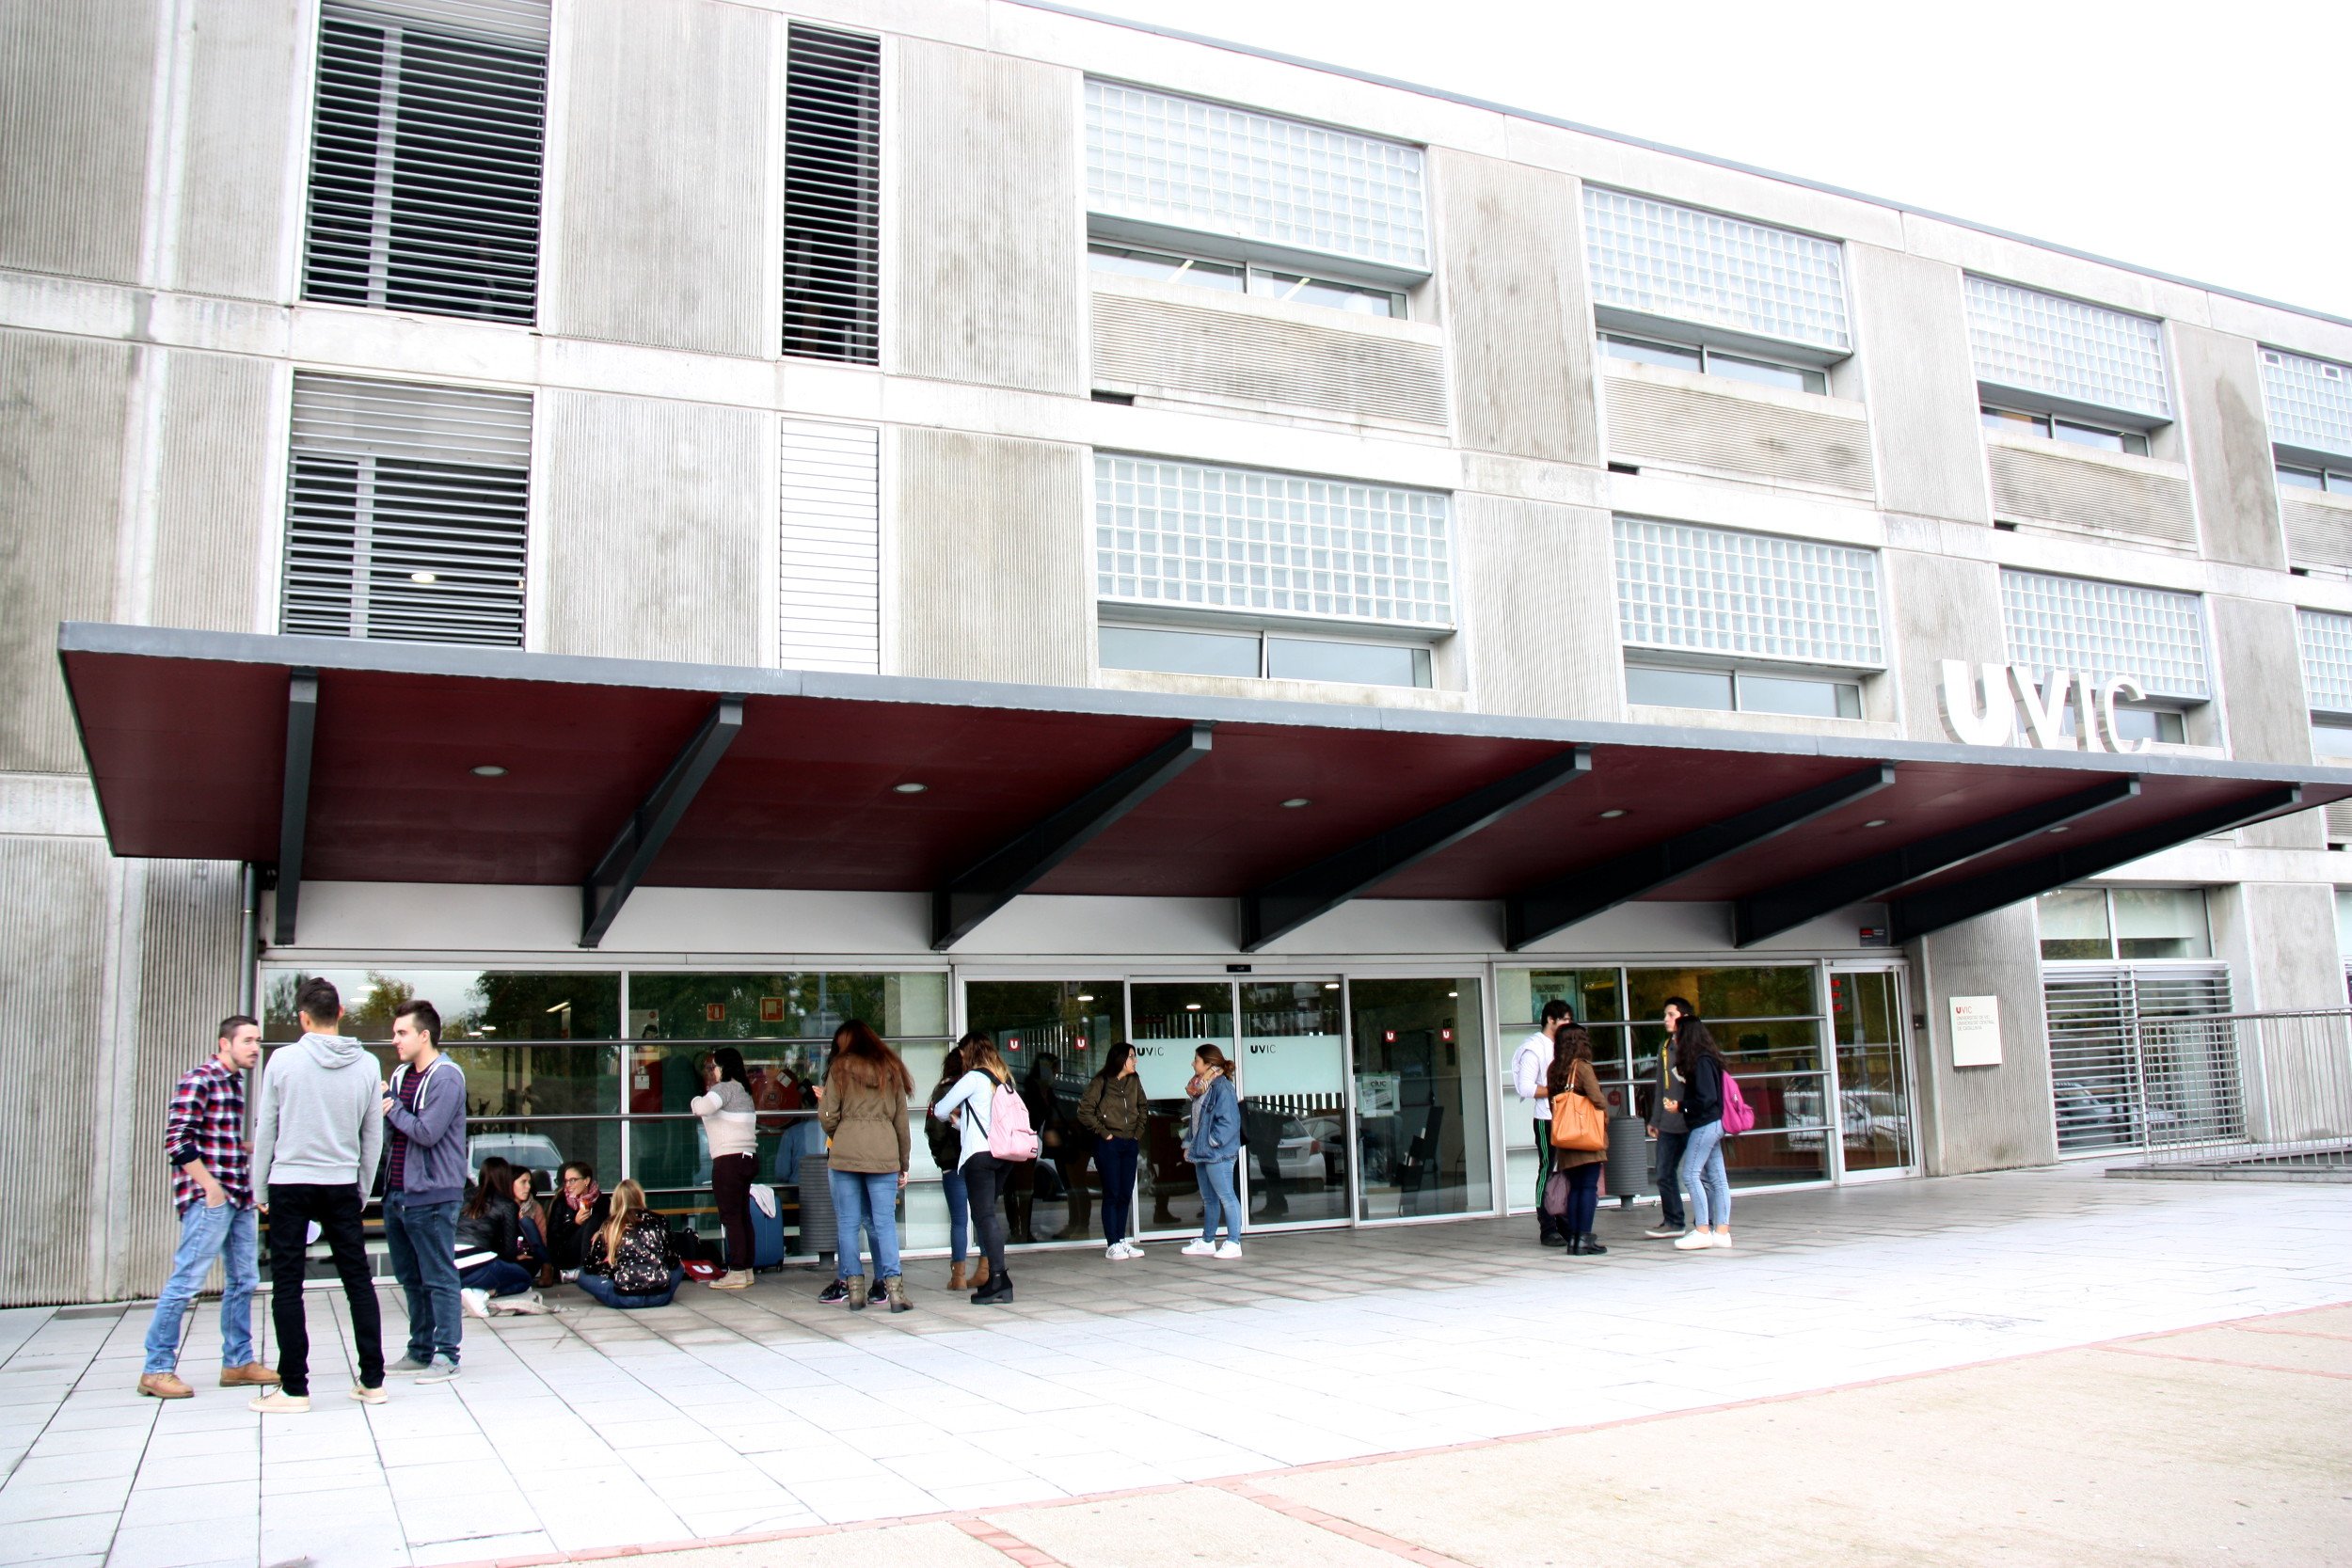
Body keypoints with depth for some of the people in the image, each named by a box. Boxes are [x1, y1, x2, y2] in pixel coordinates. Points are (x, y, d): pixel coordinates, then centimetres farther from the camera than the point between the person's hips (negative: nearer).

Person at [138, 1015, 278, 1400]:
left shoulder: (235, 1082, 16)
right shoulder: (198, 1079, -10)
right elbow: (177, 1140, -17)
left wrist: (250, 1150, 11)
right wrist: (209, 1185, -17)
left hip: (239, 1198, 9)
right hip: (208, 1198, -9)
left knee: (243, 1281, 12)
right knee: (186, 1281, -5)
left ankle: (238, 1362, 20)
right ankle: (156, 1369, 4)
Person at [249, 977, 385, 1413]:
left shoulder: (283, 1060, -6)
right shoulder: (366, 1065, 0)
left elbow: (264, 1131, -1)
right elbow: (373, 1138, 6)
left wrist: (260, 1190, 10)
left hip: (289, 1184, -2)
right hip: (342, 1185, 2)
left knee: (287, 1286, 5)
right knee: (359, 1281, 8)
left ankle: (294, 1389, 7)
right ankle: (373, 1381, 11)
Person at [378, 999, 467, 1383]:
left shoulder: (446, 1077, -12)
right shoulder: (400, 1075, 14)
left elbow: (427, 1132, -20)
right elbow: (390, 1134, 15)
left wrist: (393, 1109, -6)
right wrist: (385, 1111, -4)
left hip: (431, 1196, -9)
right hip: (397, 1193, 9)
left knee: (439, 1278, -2)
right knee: (411, 1279, 15)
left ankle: (446, 1355, 3)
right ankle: (421, 1351, 25)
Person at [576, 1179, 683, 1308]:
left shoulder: (609, 1226, 4)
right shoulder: (659, 1221, 7)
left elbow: (589, 1267, 6)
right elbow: (672, 1260, 12)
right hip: (660, 1297, 1)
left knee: (583, 1275, 19)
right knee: (678, 1267, 32)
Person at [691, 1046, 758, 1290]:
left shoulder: (725, 1088, -9)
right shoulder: (743, 1090, 19)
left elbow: (703, 1108, -25)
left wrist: (696, 1100, -2)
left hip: (729, 1159, -9)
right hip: (747, 1157, 9)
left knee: (731, 1217, -7)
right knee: (743, 1216, 11)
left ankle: (737, 1273, -8)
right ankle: (746, 1270, 14)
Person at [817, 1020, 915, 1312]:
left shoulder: (840, 1069, 4)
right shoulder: (891, 1070, 13)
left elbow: (828, 1116, -2)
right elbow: (901, 1120, 12)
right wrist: (903, 1164, 17)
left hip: (846, 1154, -2)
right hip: (884, 1156, 2)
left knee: (848, 1223, 6)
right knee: (885, 1222, 2)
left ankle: (853, 1288, 7)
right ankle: (893, 1288, -4)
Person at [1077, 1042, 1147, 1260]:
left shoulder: (1134, 1081, 8)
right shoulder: (1101, 1082, -9)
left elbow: (1143, 1108, 22)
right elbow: (1084, 1111, -12)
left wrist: (1139, 1131, 11)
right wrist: (1103, 1133, -10)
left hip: (1130, 1144, 5)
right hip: (1109, 1144, -5)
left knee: (1126, 1194, 8)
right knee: (1112, 1194, -3)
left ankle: (1122, 1241, 16)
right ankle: (1112, 1245, 2)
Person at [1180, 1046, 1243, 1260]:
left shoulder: (1221, 1086, -15)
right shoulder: (1201, 1088, 15)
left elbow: (1229, 1120, -21)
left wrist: (1212, 1141, -18)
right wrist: (1190, 1143, 14)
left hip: (1218, 1154, -10)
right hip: (1201, 1153, 10)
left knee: (1226, 1197, -5)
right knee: (1208, 1199, 16)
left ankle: (1233, 1243, -2)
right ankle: (1207, 1242, 25)